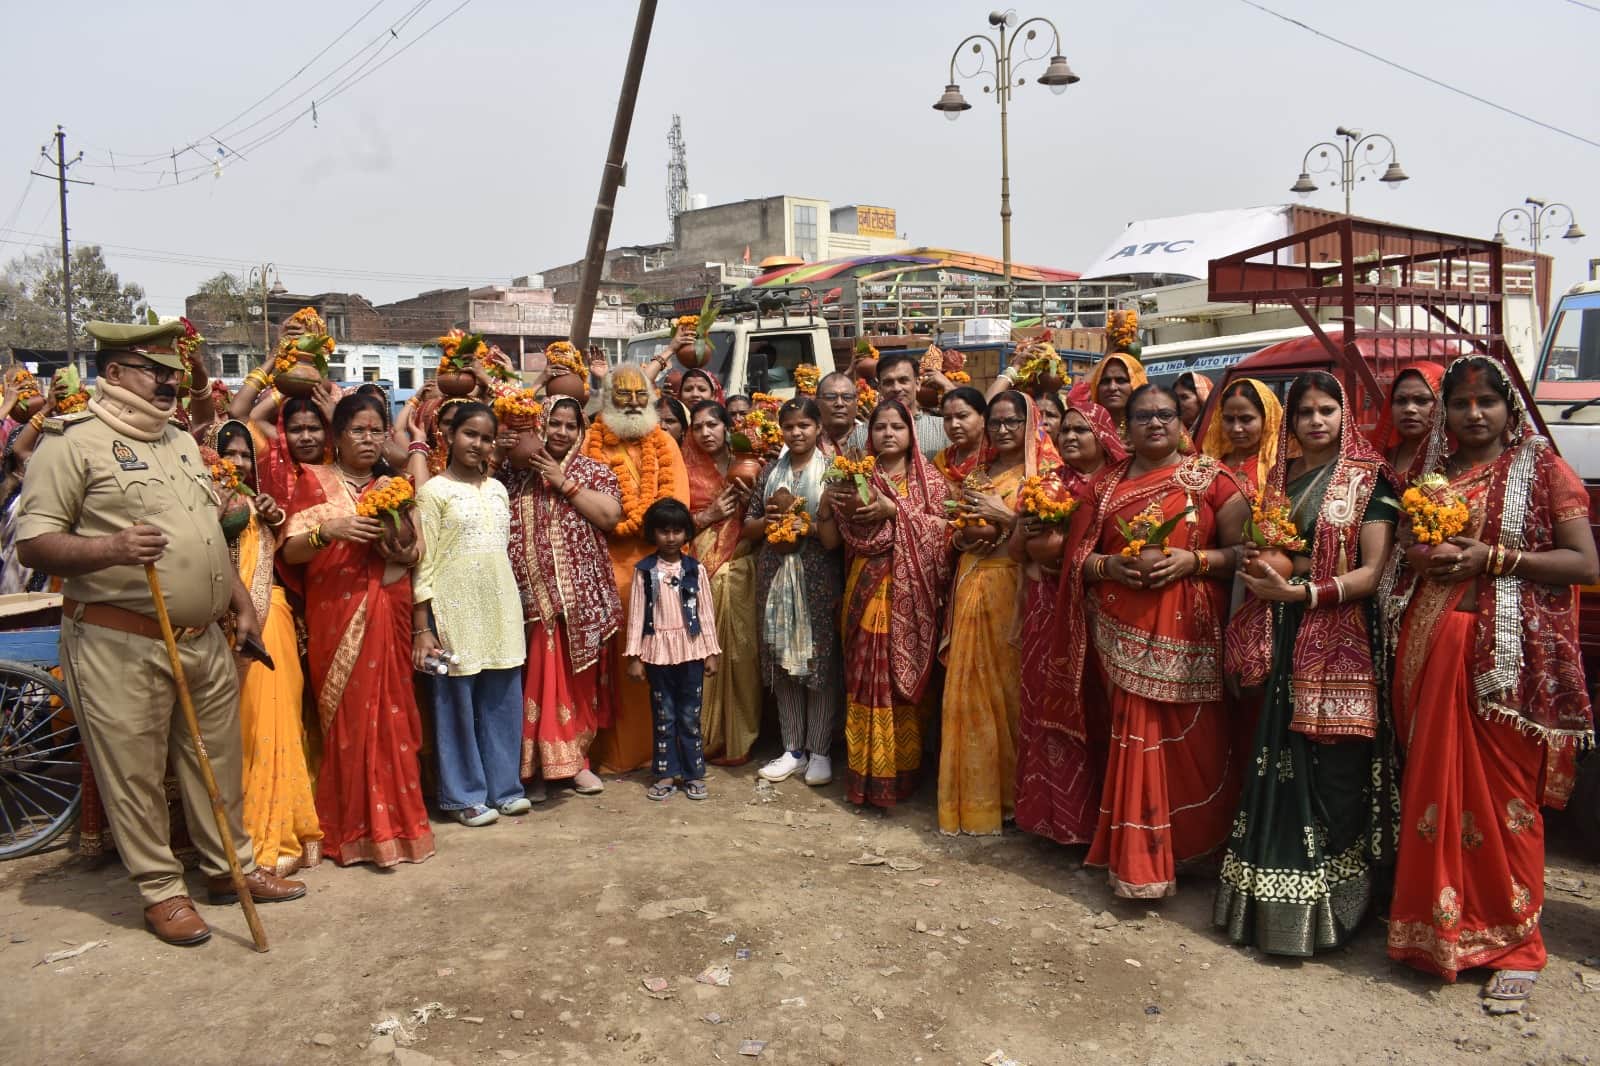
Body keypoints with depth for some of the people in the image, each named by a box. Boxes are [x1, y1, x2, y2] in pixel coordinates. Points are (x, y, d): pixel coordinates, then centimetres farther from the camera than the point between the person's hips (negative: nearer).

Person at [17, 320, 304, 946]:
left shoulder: (182, 441, 16)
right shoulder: (74, 442, -7)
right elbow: (32, 545, -12)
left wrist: (242, 603, 17)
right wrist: (109, 549, -28)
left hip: (204, 639, 7)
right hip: (119, 645, -7)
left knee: (218, 760, 14)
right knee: (134, 772, 4)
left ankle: (231, 867, 29)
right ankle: (161, 890, 18)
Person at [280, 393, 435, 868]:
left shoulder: (393, 486, 13)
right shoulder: (314, 481, 4)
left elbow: (416, 554, 12)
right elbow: (289, 552, -4)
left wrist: (401, 544, -10)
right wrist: (327, 531, -21)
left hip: (388, 612, 3)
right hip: (336, 614, -2)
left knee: (390, 713, 1)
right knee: (348, 716, -3)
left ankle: (392, 819, 12)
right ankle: (354, 826, 8)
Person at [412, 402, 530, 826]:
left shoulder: (497, 489, 12)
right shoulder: (434, 491, -4)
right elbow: (423, 563, -7)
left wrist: (511, 608, 15)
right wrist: (422, 628, -12)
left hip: (500, 608, 5)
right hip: (455, 609, -5)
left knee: (503, 701, 9)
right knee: (458, 702, 2)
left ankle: (503, 786, 22)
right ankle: (465, 796, 14)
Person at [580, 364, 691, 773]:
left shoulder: (664, 444, 12)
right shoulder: (594, 442, 5)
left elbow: (677, 502, 2)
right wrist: (646, 521, -11)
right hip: (611, 562, -2)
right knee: (615, 654, 0)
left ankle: (656, 743, 14)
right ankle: (615, 750, 8)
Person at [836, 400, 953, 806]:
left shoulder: (929, 478, 5)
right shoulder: (859, 477, 10)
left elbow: (941, 529, -9)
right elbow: (848, 538, 2)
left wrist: (893, 510, -14)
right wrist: (846, 510, -17)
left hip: (910, 592, -1)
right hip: (867, 588, 1)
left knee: (905, 674, 1)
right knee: (867, 675, 0)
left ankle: (901, 769, 12)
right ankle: (867, 771, 7)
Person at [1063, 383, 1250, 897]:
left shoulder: (1210, 477, 4)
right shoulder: (1105, 484, 11)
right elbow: (1079, 559, 11)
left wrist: (1194, 560, -15)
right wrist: (1112, 565, -9)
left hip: (1189, 630, -1)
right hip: (1125, 631, 2)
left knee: (1190, 743, 1)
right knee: (1135, 741, 1)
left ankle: (1192, 846, 21)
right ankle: (1138, 861, 11)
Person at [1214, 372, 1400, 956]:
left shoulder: (1369, 479, -1)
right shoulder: (1280, 477, 14)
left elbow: (1373, 570, -9)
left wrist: (1302, 592, -20)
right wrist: (1255, 559, 1)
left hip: (1342, 639, -4)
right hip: (1284, 638, 5)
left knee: (1331, 769, -3)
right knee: (1277, 761, 5)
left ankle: (1323, 901, 7)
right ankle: (1272, 896, 15)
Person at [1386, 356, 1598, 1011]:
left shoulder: (1543, 471, 2)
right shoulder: (1430, 476, 16)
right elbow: (1400, 554, 23)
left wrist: (1492, 556, -15)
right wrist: (1423, 559, 0)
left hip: (1508, 655, -4)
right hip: (1431, 649, 5)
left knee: (1504, 796, -1)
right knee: (1434, 788, 7)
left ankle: (1514, 943, 12)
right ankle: (1437, 927, 20)